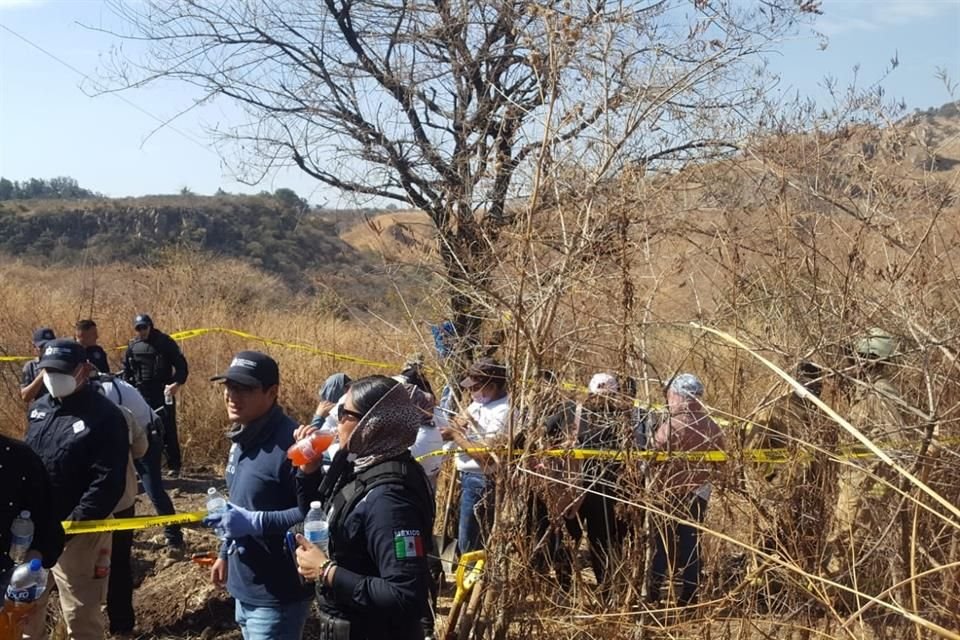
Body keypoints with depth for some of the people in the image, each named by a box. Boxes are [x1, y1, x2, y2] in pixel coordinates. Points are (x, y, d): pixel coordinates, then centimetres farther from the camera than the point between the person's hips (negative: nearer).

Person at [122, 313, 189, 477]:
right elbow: (126, 371, 15)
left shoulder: (165, 342, -4)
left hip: (164, 394, -3)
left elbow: (181, 365, -5)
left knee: (168, 430, -2)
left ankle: (175, 465, 6)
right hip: (141, 395, 3)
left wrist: (177, 383, -20)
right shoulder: (133, 346, 7)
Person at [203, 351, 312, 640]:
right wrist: (226, 553, 21)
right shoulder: (243, 438, 8)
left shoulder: (289, 444, -24)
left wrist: (255, 522, -29)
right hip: (244, 587, 9)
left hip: (276, 595, -9)